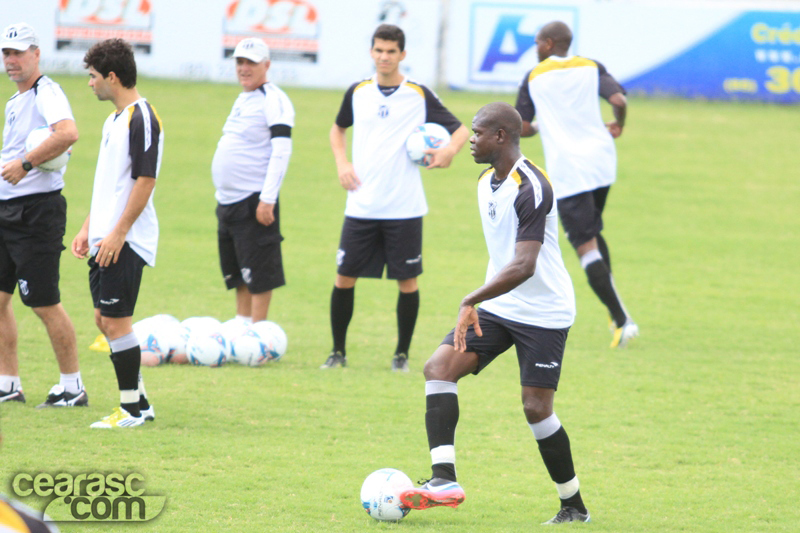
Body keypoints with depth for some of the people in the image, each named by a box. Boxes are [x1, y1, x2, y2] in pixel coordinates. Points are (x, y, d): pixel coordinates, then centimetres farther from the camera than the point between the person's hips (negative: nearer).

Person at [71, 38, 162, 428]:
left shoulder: (142, 119, -14)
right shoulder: (114, 119, 16)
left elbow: (145, 180, -19)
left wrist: (118, 233, -21)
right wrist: (88, 229, 20)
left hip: (126, 241, -10)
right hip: (105, 238, 10)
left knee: (116, 321, -7)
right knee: (104, 319, 11)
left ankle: (132, 409, 0)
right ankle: (138, 401, 18)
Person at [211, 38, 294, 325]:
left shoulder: (274, 101, -11)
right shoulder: (241, 100, 18)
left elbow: (281, 151, -18)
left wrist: (267, 199, -24)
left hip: (254, 202, -9)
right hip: (228, 201, 9)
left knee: (259, 275, -5)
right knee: (238, 275, 14)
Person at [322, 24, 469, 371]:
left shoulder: (419, 95, -2)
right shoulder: (358, 93, 7)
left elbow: (460, 130, 2)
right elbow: (338, 129, 25)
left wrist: (449, 151, -20)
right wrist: (342, 162, 7)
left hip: (404, 208, -2)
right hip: (361, 207, 2)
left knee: (407, 280, 1)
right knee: (344, 277, 0)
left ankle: (402, 354, 14)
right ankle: (338, 351, 13)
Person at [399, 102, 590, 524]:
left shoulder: (531, 188, -21)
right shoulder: (486, 182, 9)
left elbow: (524, 266, -31)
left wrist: (471, 301, -35)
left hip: (543, 313, -8)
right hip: (497, 307, 9)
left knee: (536, 410, -7)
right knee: (438, 368, -10)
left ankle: (575, 507, 11)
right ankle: (445, 479, -17)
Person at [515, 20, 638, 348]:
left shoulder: (534, 78, 4)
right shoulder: (591, 68, 8)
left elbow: (521, 128, 3)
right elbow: (619, 100, -7)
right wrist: (618, 126, 13)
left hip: (566, 171, -4)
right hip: (601, 160, 4)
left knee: (586, 247, -6)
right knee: (593, 232, 26)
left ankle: (622, 320, -16)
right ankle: (615, 307, 16)